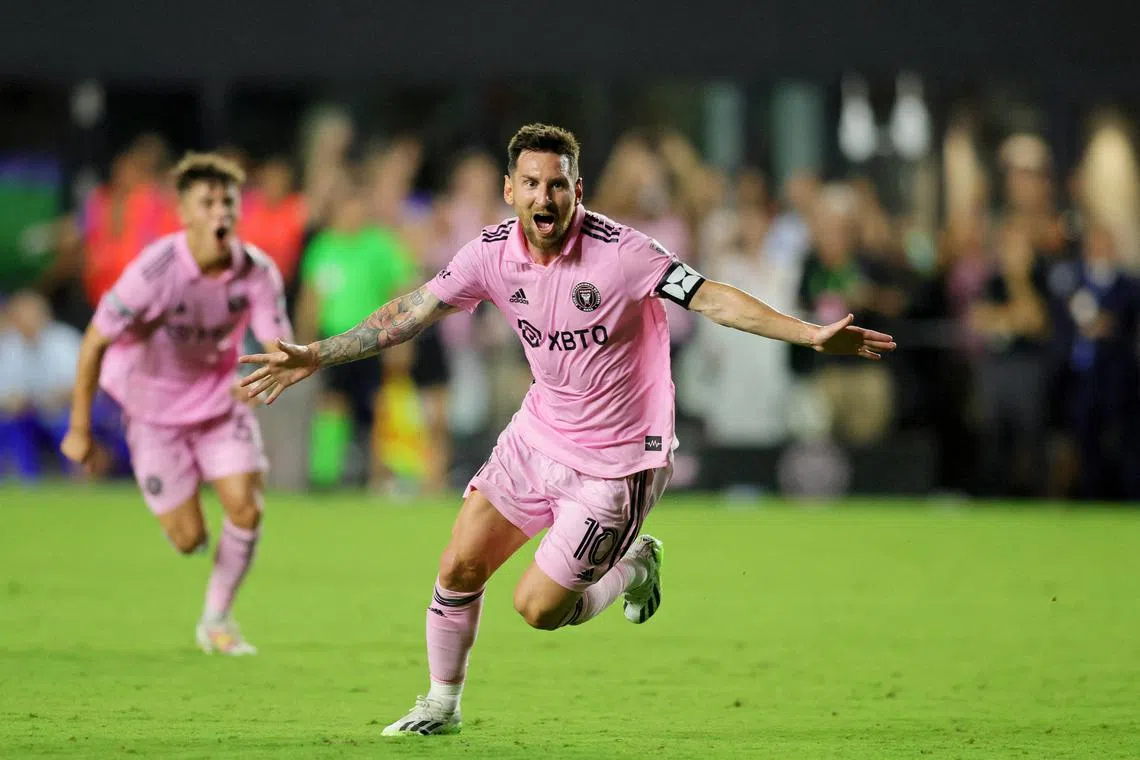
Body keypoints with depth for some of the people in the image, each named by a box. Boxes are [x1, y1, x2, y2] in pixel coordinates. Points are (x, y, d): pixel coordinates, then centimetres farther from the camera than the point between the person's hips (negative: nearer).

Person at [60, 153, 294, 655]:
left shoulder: (258, 272, -18)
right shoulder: (154, 271, -29)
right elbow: (94, 342, -19)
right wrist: (80, 429, -14)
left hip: (221, 397, 3)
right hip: (155, 406, -3)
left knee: (246, 510, -9)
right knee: (189, 539, -3)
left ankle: (216, 622, 13)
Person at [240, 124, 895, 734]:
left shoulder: (619, 251, -23)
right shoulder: (493, 252, -8)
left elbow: (710, 298, -25)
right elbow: (412, 312, 3)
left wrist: (812, 334, -35)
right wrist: (318, 356, 3)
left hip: (615, 459, -5)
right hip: (539, 433, 5)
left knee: (538, 607, -6)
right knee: (459, 569, 3)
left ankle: (635, 567, 23)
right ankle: (442, 704, 26)